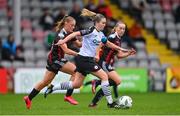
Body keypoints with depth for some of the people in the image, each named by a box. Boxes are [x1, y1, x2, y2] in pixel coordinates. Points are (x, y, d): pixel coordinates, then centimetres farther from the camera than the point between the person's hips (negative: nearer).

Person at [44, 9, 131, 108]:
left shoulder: (101, 35, 12)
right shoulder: (91, 31, -15)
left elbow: (108, 44, 27)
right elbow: (76, 33, -21)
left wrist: (120, 49, 27)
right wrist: (64, 41, -29)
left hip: (89, 59, 9)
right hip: (84, 59, -9)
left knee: (76, 84, 11)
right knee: (104, 76, -8)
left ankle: (52, 88, 18)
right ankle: (110, 103, -4)